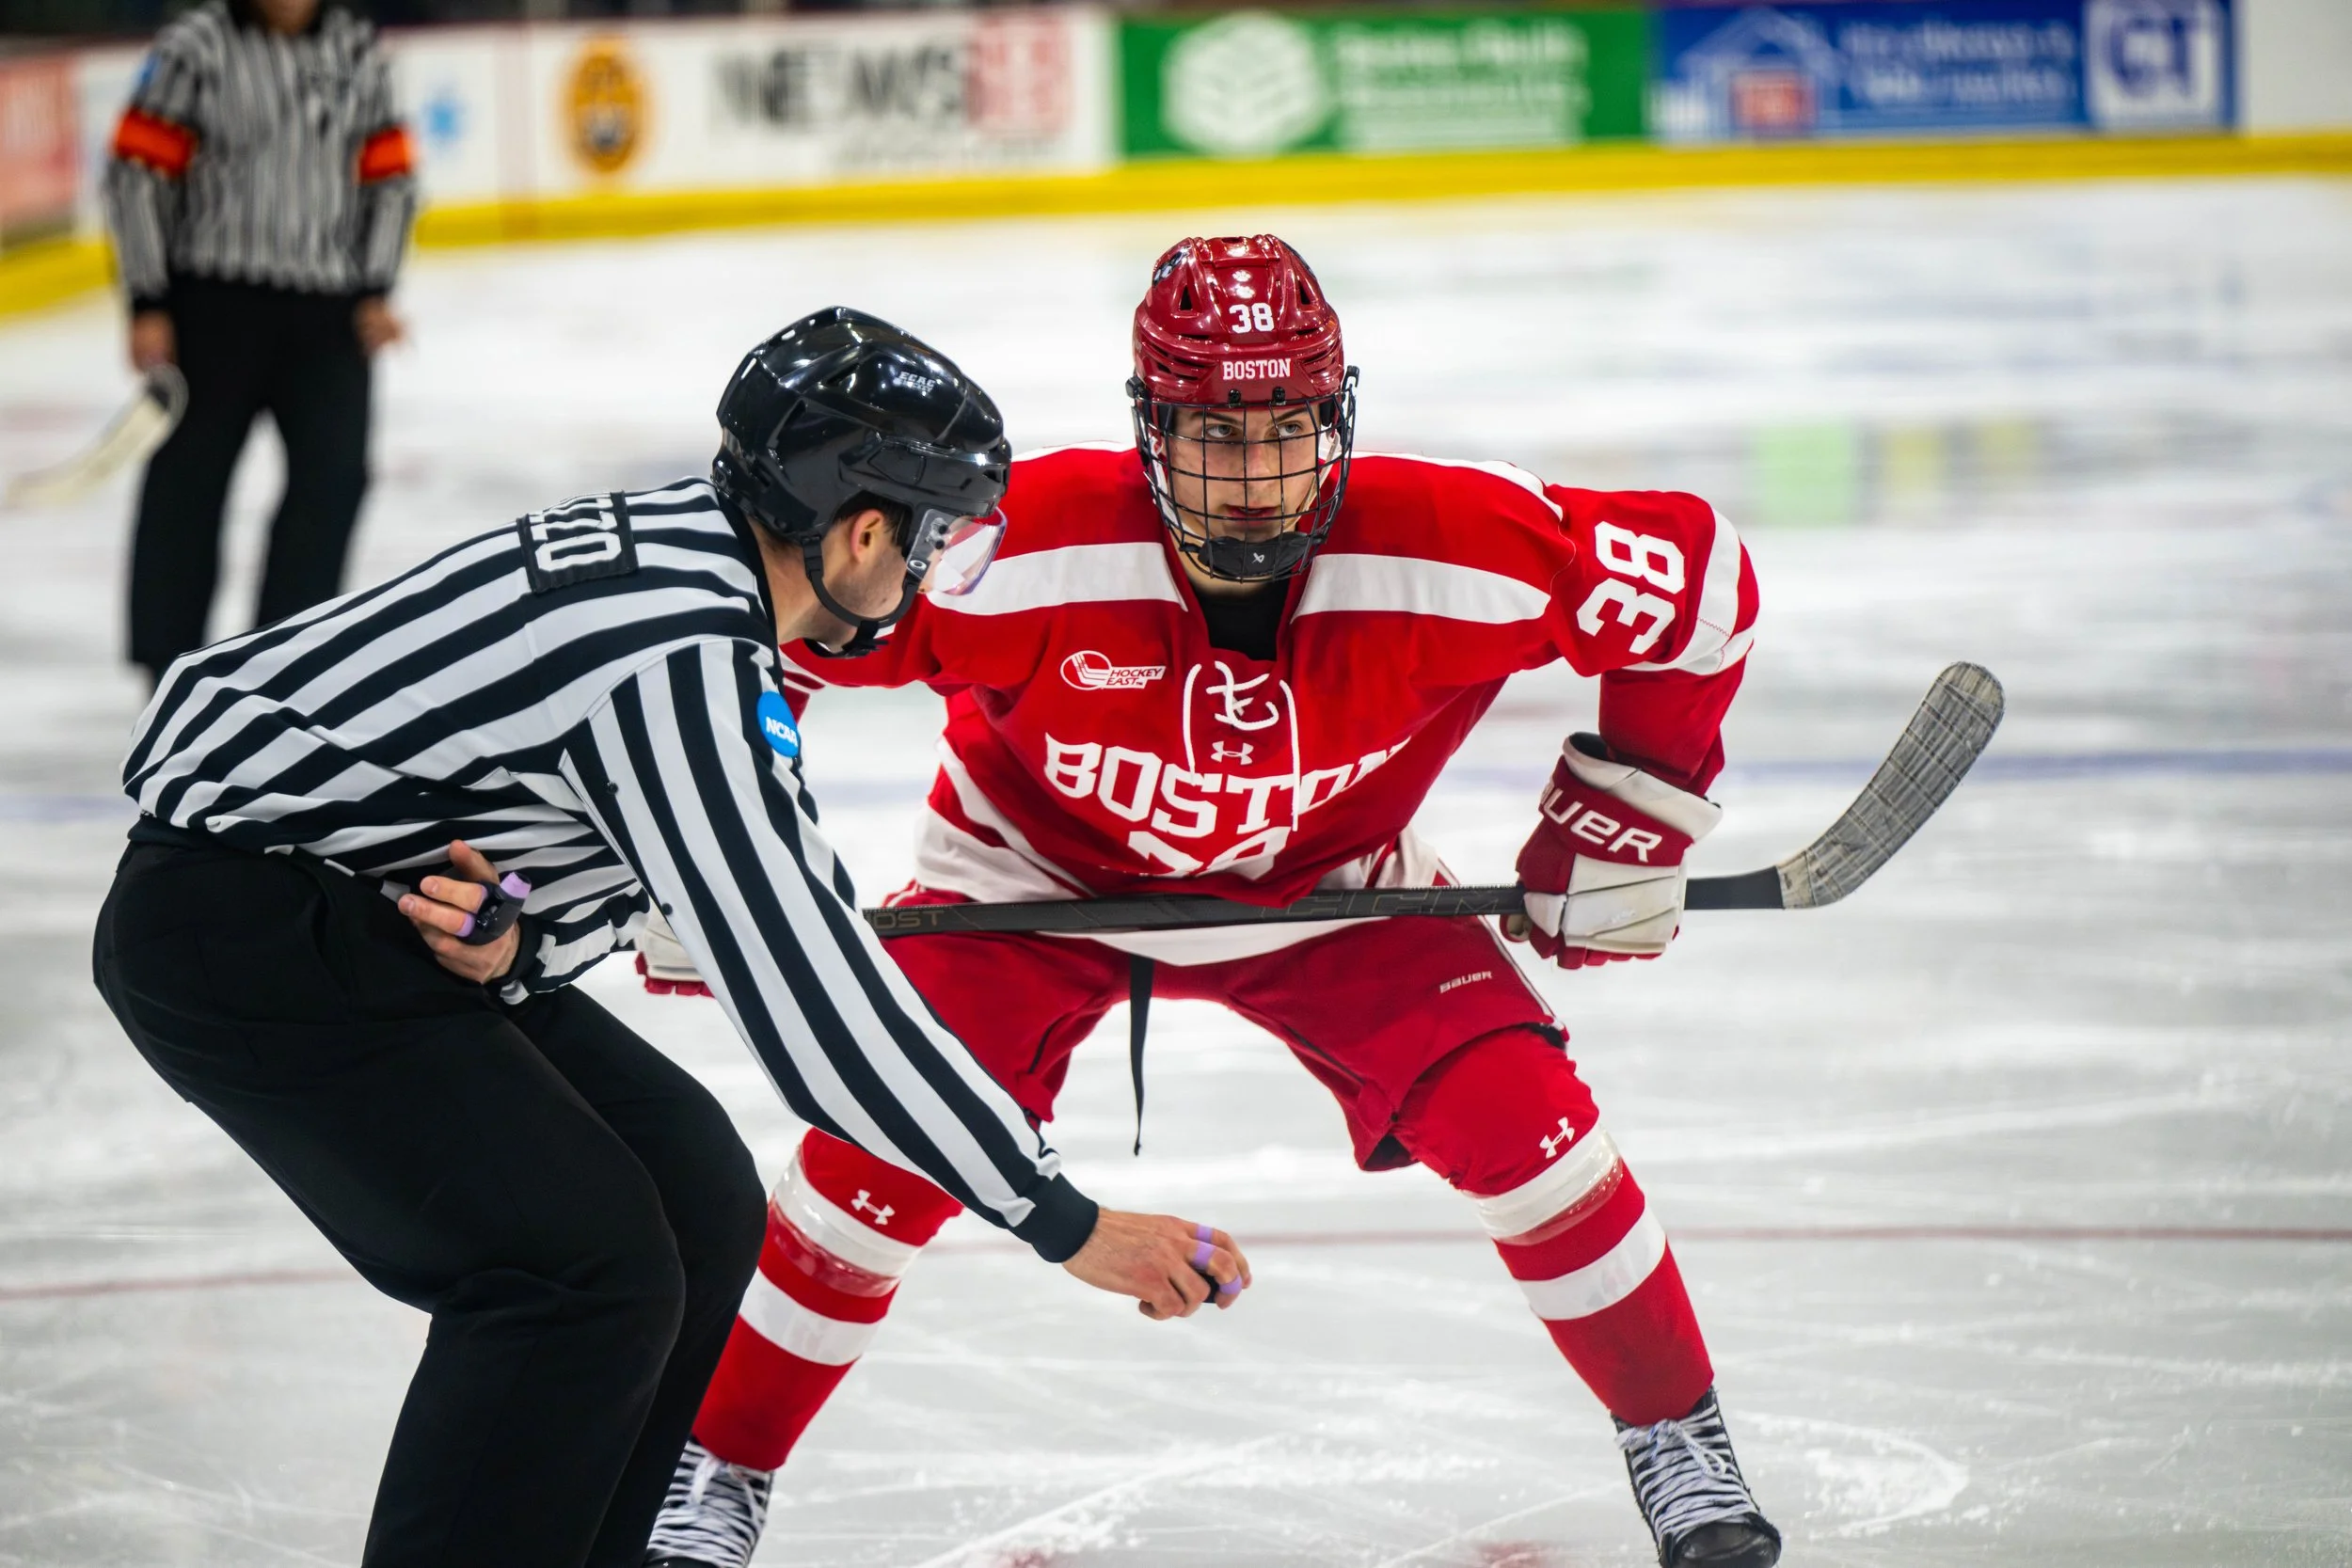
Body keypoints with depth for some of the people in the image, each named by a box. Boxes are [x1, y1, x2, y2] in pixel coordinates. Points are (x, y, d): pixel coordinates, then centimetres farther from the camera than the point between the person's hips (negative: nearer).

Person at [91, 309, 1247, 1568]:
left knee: (697, 1205, 9)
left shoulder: (684, 546, 2)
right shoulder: (682, 659, -27)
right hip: (235, 931, -10)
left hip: (358, 906, 10)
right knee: (589, 1264, -17)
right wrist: (1064, 1221, -23)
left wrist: (519, 950, -16)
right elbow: (808, 1003, -28)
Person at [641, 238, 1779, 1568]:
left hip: (1326, 885, 1)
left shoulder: (1456, 548, -31)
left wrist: (1630, 823, -12)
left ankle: (1679, 1439, 8)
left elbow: (1703, 578, -16)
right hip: (1037, 879, -1)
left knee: (1518, 1117, -15)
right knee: (885, 1153, -16)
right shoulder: (1020, 549, -36)